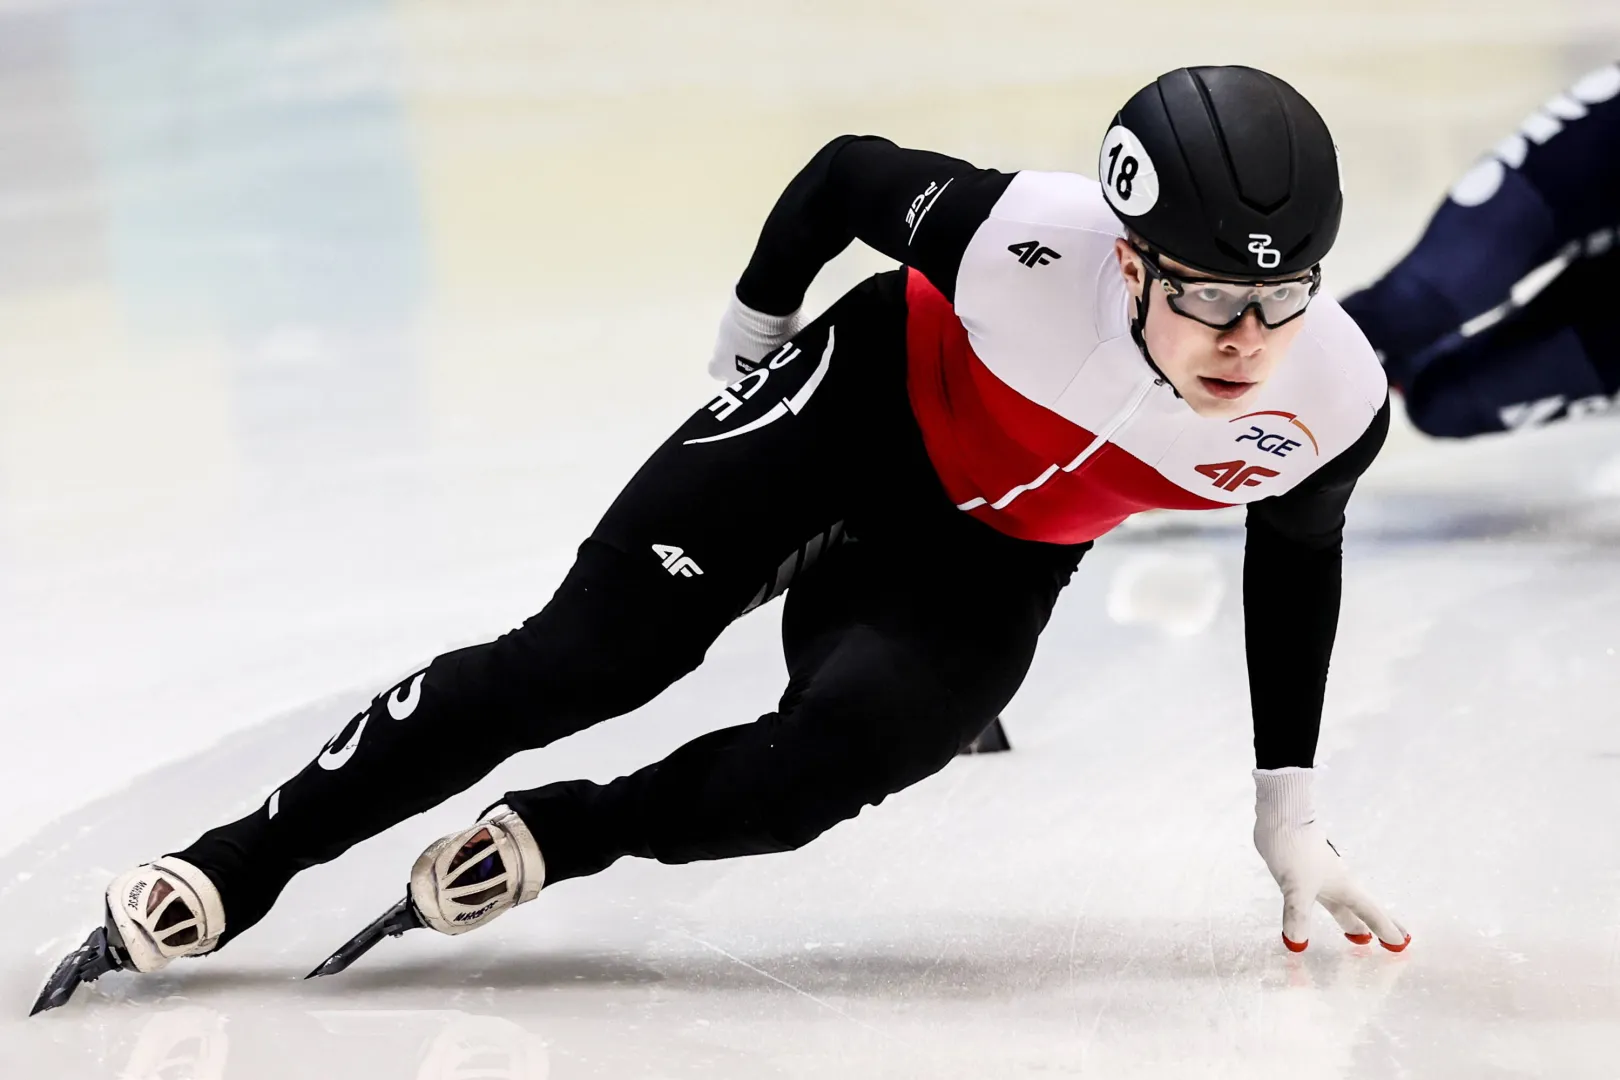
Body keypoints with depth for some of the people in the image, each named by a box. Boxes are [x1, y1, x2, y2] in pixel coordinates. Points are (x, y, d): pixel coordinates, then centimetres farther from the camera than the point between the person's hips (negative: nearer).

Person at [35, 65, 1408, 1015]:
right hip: (856, 412, -3)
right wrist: (754, 334, 1)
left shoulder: (1332, 402, -26)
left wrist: (1289, 809, 3)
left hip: (984, 572, 3)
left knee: (819, 766, -23)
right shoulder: (1025, 241, -37)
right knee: (583, 658, -10)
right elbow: (846, 174, -15)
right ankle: (236, 866, -1)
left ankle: (547, 842, 1)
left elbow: (1296, 558, -2)